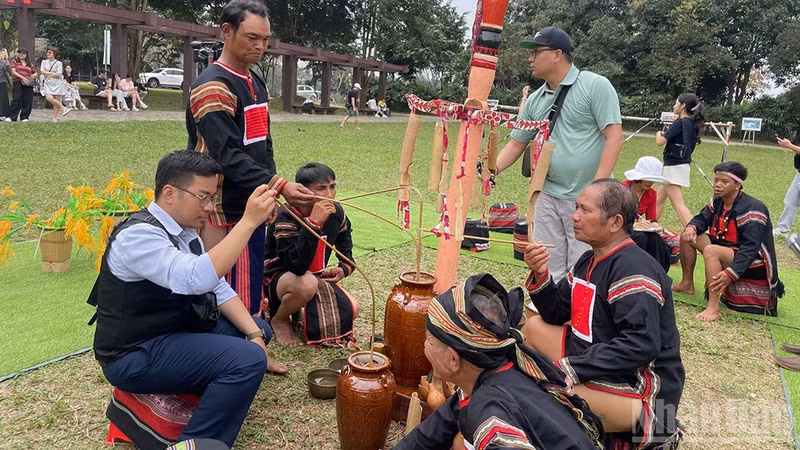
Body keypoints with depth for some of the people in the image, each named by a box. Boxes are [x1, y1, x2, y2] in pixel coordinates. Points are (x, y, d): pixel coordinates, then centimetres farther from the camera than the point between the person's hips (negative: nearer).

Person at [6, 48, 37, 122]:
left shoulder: (30, 64, 17)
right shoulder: (14, 62, 9)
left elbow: (36, 73, 25)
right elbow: (13, 72, -2)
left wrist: (34, 75, 1)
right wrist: (22, 77, -16)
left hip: (28, 84, 3)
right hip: (17, 83, -3)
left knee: (27, 101, 0)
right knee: (17, 99, -10)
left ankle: (24, 117, 10)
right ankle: (12, 117, -7)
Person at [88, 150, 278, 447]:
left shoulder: (185, 231, 5)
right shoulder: (138, 235, -23)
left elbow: (218, 288, 7)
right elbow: (199, 278, -37)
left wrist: (254, 333, -5)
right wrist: (249, 221, -35)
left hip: (175, 331, 10)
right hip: (135, 356, -10)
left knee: (259, 329, 13)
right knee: (248, 359, -24)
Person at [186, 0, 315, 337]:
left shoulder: (256, 84, 13)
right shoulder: (213, 86, -14)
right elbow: (227, 154, -24)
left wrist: (270, 193, 13)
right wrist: (279, 185, -31)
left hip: (253, 206, 9)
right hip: (225, 210, -8)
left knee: (252, 294, 16)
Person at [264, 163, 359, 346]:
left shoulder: (336, 213, -8)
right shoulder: (287, 216, -27)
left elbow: (345, 247, 14)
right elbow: (297, 266, -39)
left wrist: (344, 268, -7)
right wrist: (313, 222, -44)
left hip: (316, 277, 7)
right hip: (277, 277, -6)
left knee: (351, 310, -11)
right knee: (307, 284, -40)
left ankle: (297, 307, 13)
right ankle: (279, 320, -6)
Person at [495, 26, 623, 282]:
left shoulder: (595, 86, -7)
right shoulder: (535, 100, 11)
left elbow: (614, 138, -12)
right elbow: (516, 144, 16)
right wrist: (493, 168, -4)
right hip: (548, 196, 6)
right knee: (547, 270, 12)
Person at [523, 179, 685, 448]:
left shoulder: (633, 269, -21)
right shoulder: (590, 261, 9)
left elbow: (641, 346, -31)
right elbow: (556, 315, 12)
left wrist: (571, 368, -29)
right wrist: (540, 275, -7)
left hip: (642, 390, -10)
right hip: (598, 364, 10)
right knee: (534, 327, 15)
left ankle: (645, 425, -9)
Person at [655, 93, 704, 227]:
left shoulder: (680, 123, -15)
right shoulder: (692, 124, 10)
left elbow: (660, 142, -19)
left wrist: (659, 134, 2)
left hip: (674, 167, -10)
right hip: (681, 165, 10)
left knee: (678, 204, -13)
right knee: (659, 198, 20)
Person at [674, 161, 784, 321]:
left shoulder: (753, 209, -24)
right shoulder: (717, 201, 0)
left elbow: (750, 248, -32)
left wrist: (731, 274, -46)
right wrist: (691, 228, -22)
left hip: (752, 261, -9)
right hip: (725, 249, 9)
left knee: (710, 251, -35)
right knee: (688, 236, 0)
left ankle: (713, 307, -38)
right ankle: (687, 284, 11)